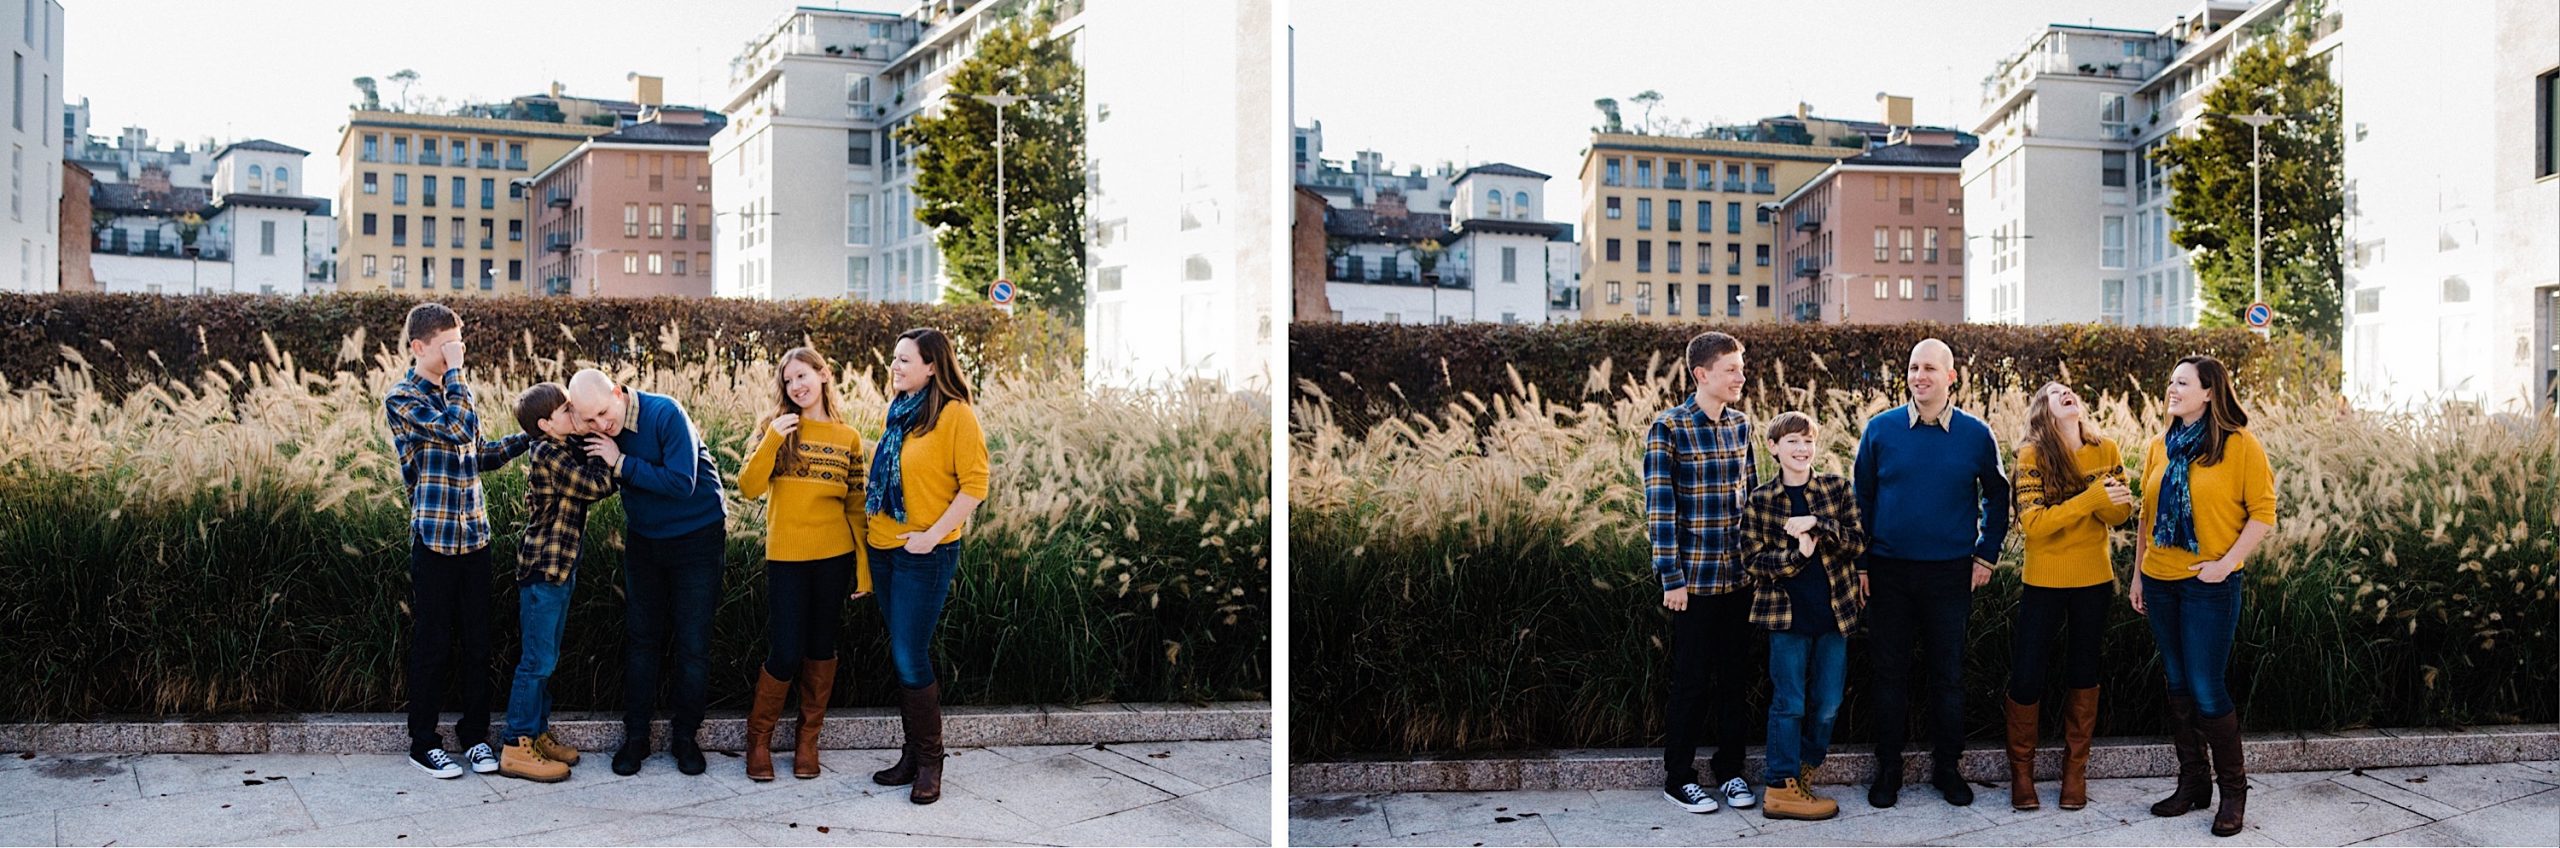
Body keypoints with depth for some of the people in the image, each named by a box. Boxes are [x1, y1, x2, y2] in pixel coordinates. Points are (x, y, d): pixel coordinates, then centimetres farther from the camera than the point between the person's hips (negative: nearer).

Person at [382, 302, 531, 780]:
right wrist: (455, 372, -15)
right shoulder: (402, 398, -9)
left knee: (477, 641, 9)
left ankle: (475, 734, 20)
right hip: (434, 539, -6)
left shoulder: (454, 393, 13)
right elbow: (458, 430, -23)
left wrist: (525, 439, 9)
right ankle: (423, 743, 14)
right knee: (432, 644, 2)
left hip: (474, 536, 6)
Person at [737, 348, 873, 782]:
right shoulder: (776, 427, 2)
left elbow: (857, 508, 7)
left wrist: (865, 567, 3)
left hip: (833, 556, 2)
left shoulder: (848, 438, 5)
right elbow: (749, 489, -7)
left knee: (821, 648, 10)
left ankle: (808, 739, 23)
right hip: (786, 555, -2)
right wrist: (772, 440, -18)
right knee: (785, 652, -3)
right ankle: (759, 736, 17)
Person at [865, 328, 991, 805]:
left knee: (910, 659, -7)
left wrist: (931, 535, -18)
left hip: (926, 554, -8)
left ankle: (929, 763, 6)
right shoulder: (898, 412, 12)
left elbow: (974, 484, -15)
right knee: (901, 657, 12)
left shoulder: (955, 413, -12)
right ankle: (913, 755, 22)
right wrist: (869, 524, 13)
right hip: (884, 548, 8)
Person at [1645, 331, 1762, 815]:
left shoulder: (1741, 426, 8)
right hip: (1694, 578, -5)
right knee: (1692, 680, 2)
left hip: (1739, 575, 5)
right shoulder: (1668, 428, -9)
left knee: (1735, 676, 11)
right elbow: (1660, 508, -11)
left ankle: (1730, 770, 24)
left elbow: (1752, 496, 15)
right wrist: (1671, 579, -14)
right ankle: (1679, 779, 14)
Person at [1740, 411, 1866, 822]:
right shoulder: (1760, 500, 1)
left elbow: (1858, 542, -3)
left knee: (1828, 704, 7)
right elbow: (1753, 560, -2)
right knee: (1789, 703, -1)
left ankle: (1802, 775, 23)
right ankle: (1782, 790, 5)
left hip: (1835, 614, 3)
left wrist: (1817, 525, -18)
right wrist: (1795, 556, -18)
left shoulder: (1837, 488, 5)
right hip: (1788, 615, -3)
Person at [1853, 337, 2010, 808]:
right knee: (1890, 672, 6)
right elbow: (1861, 499, 5)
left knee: (1947, 673, 6)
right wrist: (1860, 563, 2)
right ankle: (1888, 770, 16)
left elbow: (1997, 497, 12)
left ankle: (1947, 768, 19)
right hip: (1889, 571, 0)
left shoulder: (1976, 434, -1)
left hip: (1951, 573, 0)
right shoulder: (1880, 429, -1)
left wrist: (1986, 555, 5)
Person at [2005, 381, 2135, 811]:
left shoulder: (2106, 450, -2)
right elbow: (2032, 523, -20)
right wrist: (2091, 498, -28)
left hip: (2093, 580, 3)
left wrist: (2114, 503, -22)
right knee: (2027, 677, -1)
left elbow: (2121, 514, 2)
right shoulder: (2033, 454, -12)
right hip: (2044, 581, -3)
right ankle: (2021, 773, 15)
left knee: (2083, 674, 11)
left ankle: (2075, 771, 23)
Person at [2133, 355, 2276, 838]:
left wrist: (2226, 563, -15)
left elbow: (2263, 512, -8)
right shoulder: (2160, 448, 9)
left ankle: (2233, 789, 11)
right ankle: (2192, 784, 23)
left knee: (2207, 690, -5)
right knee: (2178, 688, 12)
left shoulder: (2240, 445, -8)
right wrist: (2138, 574, 14)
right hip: (2161, 582, 6)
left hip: (2210, 585, -6)